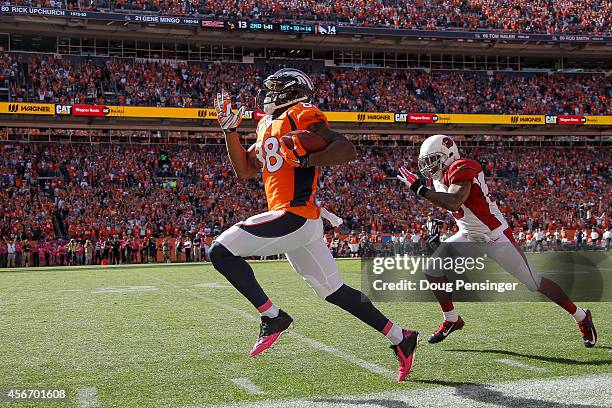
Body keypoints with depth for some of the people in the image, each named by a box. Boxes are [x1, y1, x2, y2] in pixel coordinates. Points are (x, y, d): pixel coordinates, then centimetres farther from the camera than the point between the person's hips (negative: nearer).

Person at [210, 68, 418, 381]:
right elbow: (243, 171, 24)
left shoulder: (301, 115, -4)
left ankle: (273, 317, -7)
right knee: (334, 291, 11)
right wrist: (229, 129, 19)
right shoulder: (267, 125, 22)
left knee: (220, 252, -10)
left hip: (293, 217, -9)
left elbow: (346, 150, -14)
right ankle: (400, 338, 16)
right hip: (301, 224, 9)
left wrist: (305, 161, -19)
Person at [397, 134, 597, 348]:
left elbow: (454, 202, -38)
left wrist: (420, 188, -35)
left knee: (534, 282, -2)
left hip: (495, 236, -8)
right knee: (432, 271, -2)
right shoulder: (441, 177, 5)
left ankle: (582, 317, 17)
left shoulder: (462, 168, -23)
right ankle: (451, 320, 16)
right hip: (469, 236, 9)